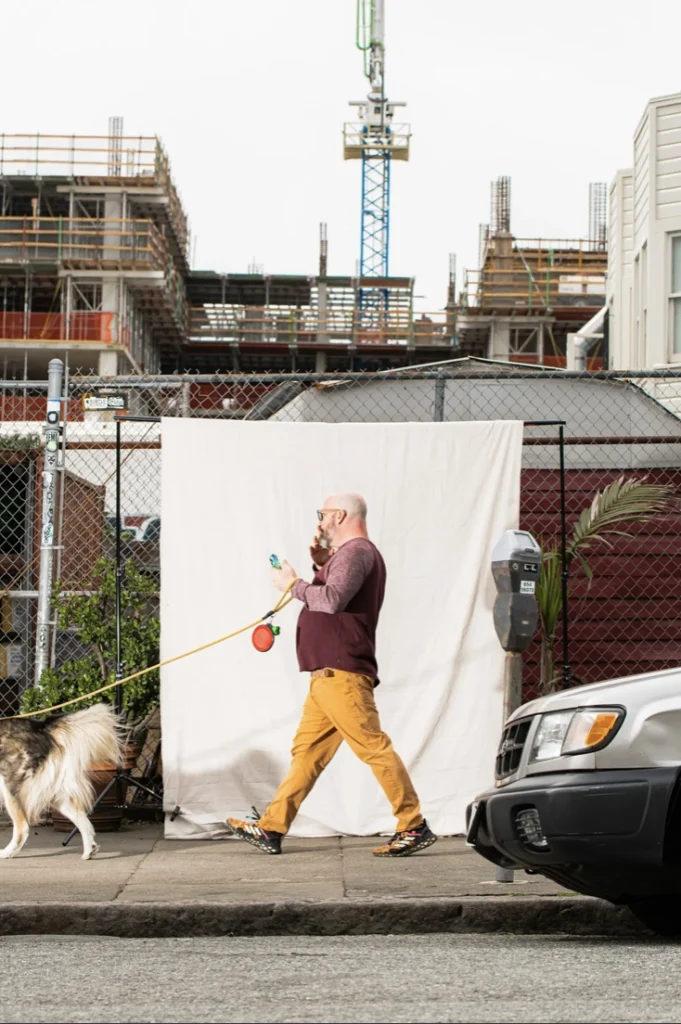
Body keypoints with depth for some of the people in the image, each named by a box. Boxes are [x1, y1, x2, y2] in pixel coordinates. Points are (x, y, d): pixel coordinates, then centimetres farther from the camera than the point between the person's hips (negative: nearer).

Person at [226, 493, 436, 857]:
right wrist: (322, 565, 16)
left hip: (342, 674, -11)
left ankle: (414, 828, -6)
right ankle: (271, 828, 10)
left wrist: (293, 584, -10)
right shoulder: (350, 553, 23)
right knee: (306, 751, 9)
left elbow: (331, 599, -24)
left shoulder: (356, 551, -11)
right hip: (329, 674, 11)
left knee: (373, 746, -10)